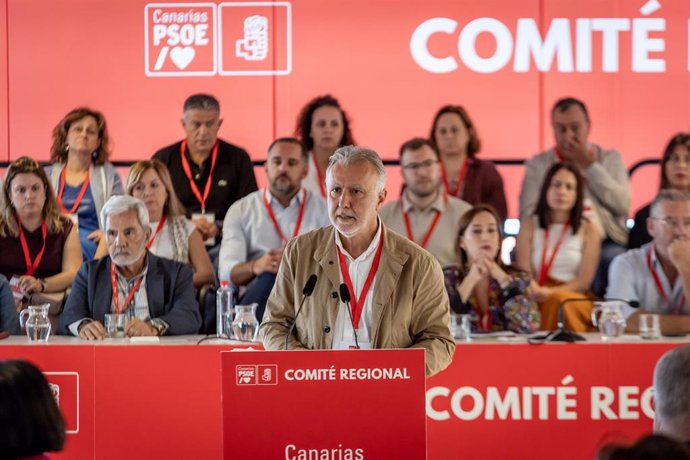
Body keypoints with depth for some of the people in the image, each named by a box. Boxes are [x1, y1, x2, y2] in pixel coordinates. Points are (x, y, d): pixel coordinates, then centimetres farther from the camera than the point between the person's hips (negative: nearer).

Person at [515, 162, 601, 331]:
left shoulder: (588, 231, 8)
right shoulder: (528, 226, 12)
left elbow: (584, 281, 1)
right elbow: (524, 274, 3)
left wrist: (550, 293, -17)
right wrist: (537, 292, -22)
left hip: (576, 301, 0)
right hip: (539, 300, 0)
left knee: (558, 300, -37)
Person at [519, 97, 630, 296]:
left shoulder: (610, 159, 17)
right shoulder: (537, 164, 15)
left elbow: (622, 205, 1)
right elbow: (528, 215, 4)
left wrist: (589, 166, 1)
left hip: (605, 242, 0)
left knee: (612, 257, -35)